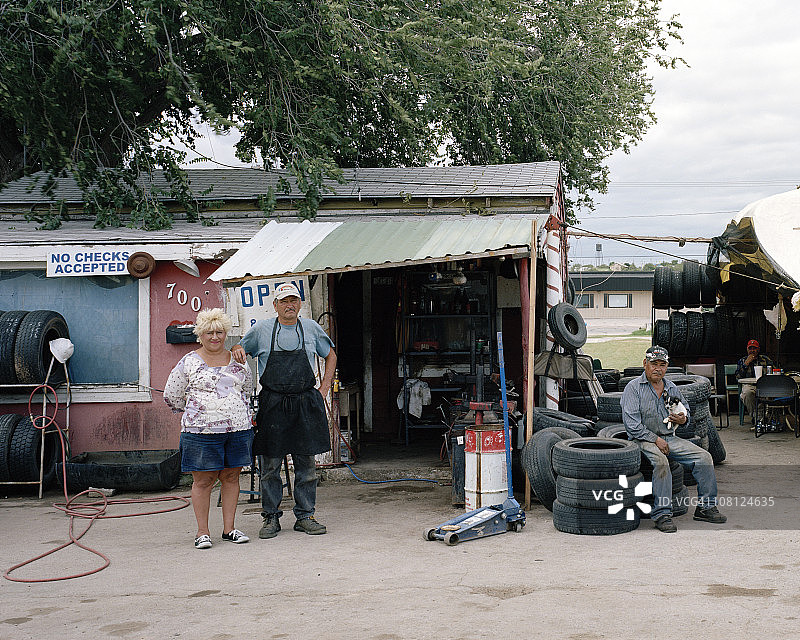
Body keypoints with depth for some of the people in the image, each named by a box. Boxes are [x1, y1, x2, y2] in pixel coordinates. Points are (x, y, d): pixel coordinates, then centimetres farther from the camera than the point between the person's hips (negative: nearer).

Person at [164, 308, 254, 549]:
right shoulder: (189, 362, 1)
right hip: (201, 431, -3)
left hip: (238, 429, 3)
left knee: (231, 477, 7)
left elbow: (248, 390, 28)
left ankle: (229, 529, 16)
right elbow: (171, 396, 8)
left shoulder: (238, 361, 11)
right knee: (203, 480, 0)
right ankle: (202, 533, 8)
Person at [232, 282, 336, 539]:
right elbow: (239, 349, 17)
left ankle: (305, 516, 14)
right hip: (272, 404, -1)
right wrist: (237, 349, -9)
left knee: (306, 465, 5)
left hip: (305, 404, 1)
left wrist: (323, 390, 11)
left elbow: (331, 356, 20)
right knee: (270, 466, 2)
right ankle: (271, 518, 12)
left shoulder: (311, 328, 8)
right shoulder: (261, 329, 4)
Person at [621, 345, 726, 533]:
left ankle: (706, 506, -1)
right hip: (643, 439, -6)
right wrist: (655, 439, -16)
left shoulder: (672, 388, 14)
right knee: (660, 461, -36)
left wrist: (683, 418, 1)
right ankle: (661, 514, -32)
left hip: (669, 438, 6)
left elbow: (685, 410, 27)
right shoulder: (633, 387, -5)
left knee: (704, 457, -10)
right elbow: (631, 423, -12)